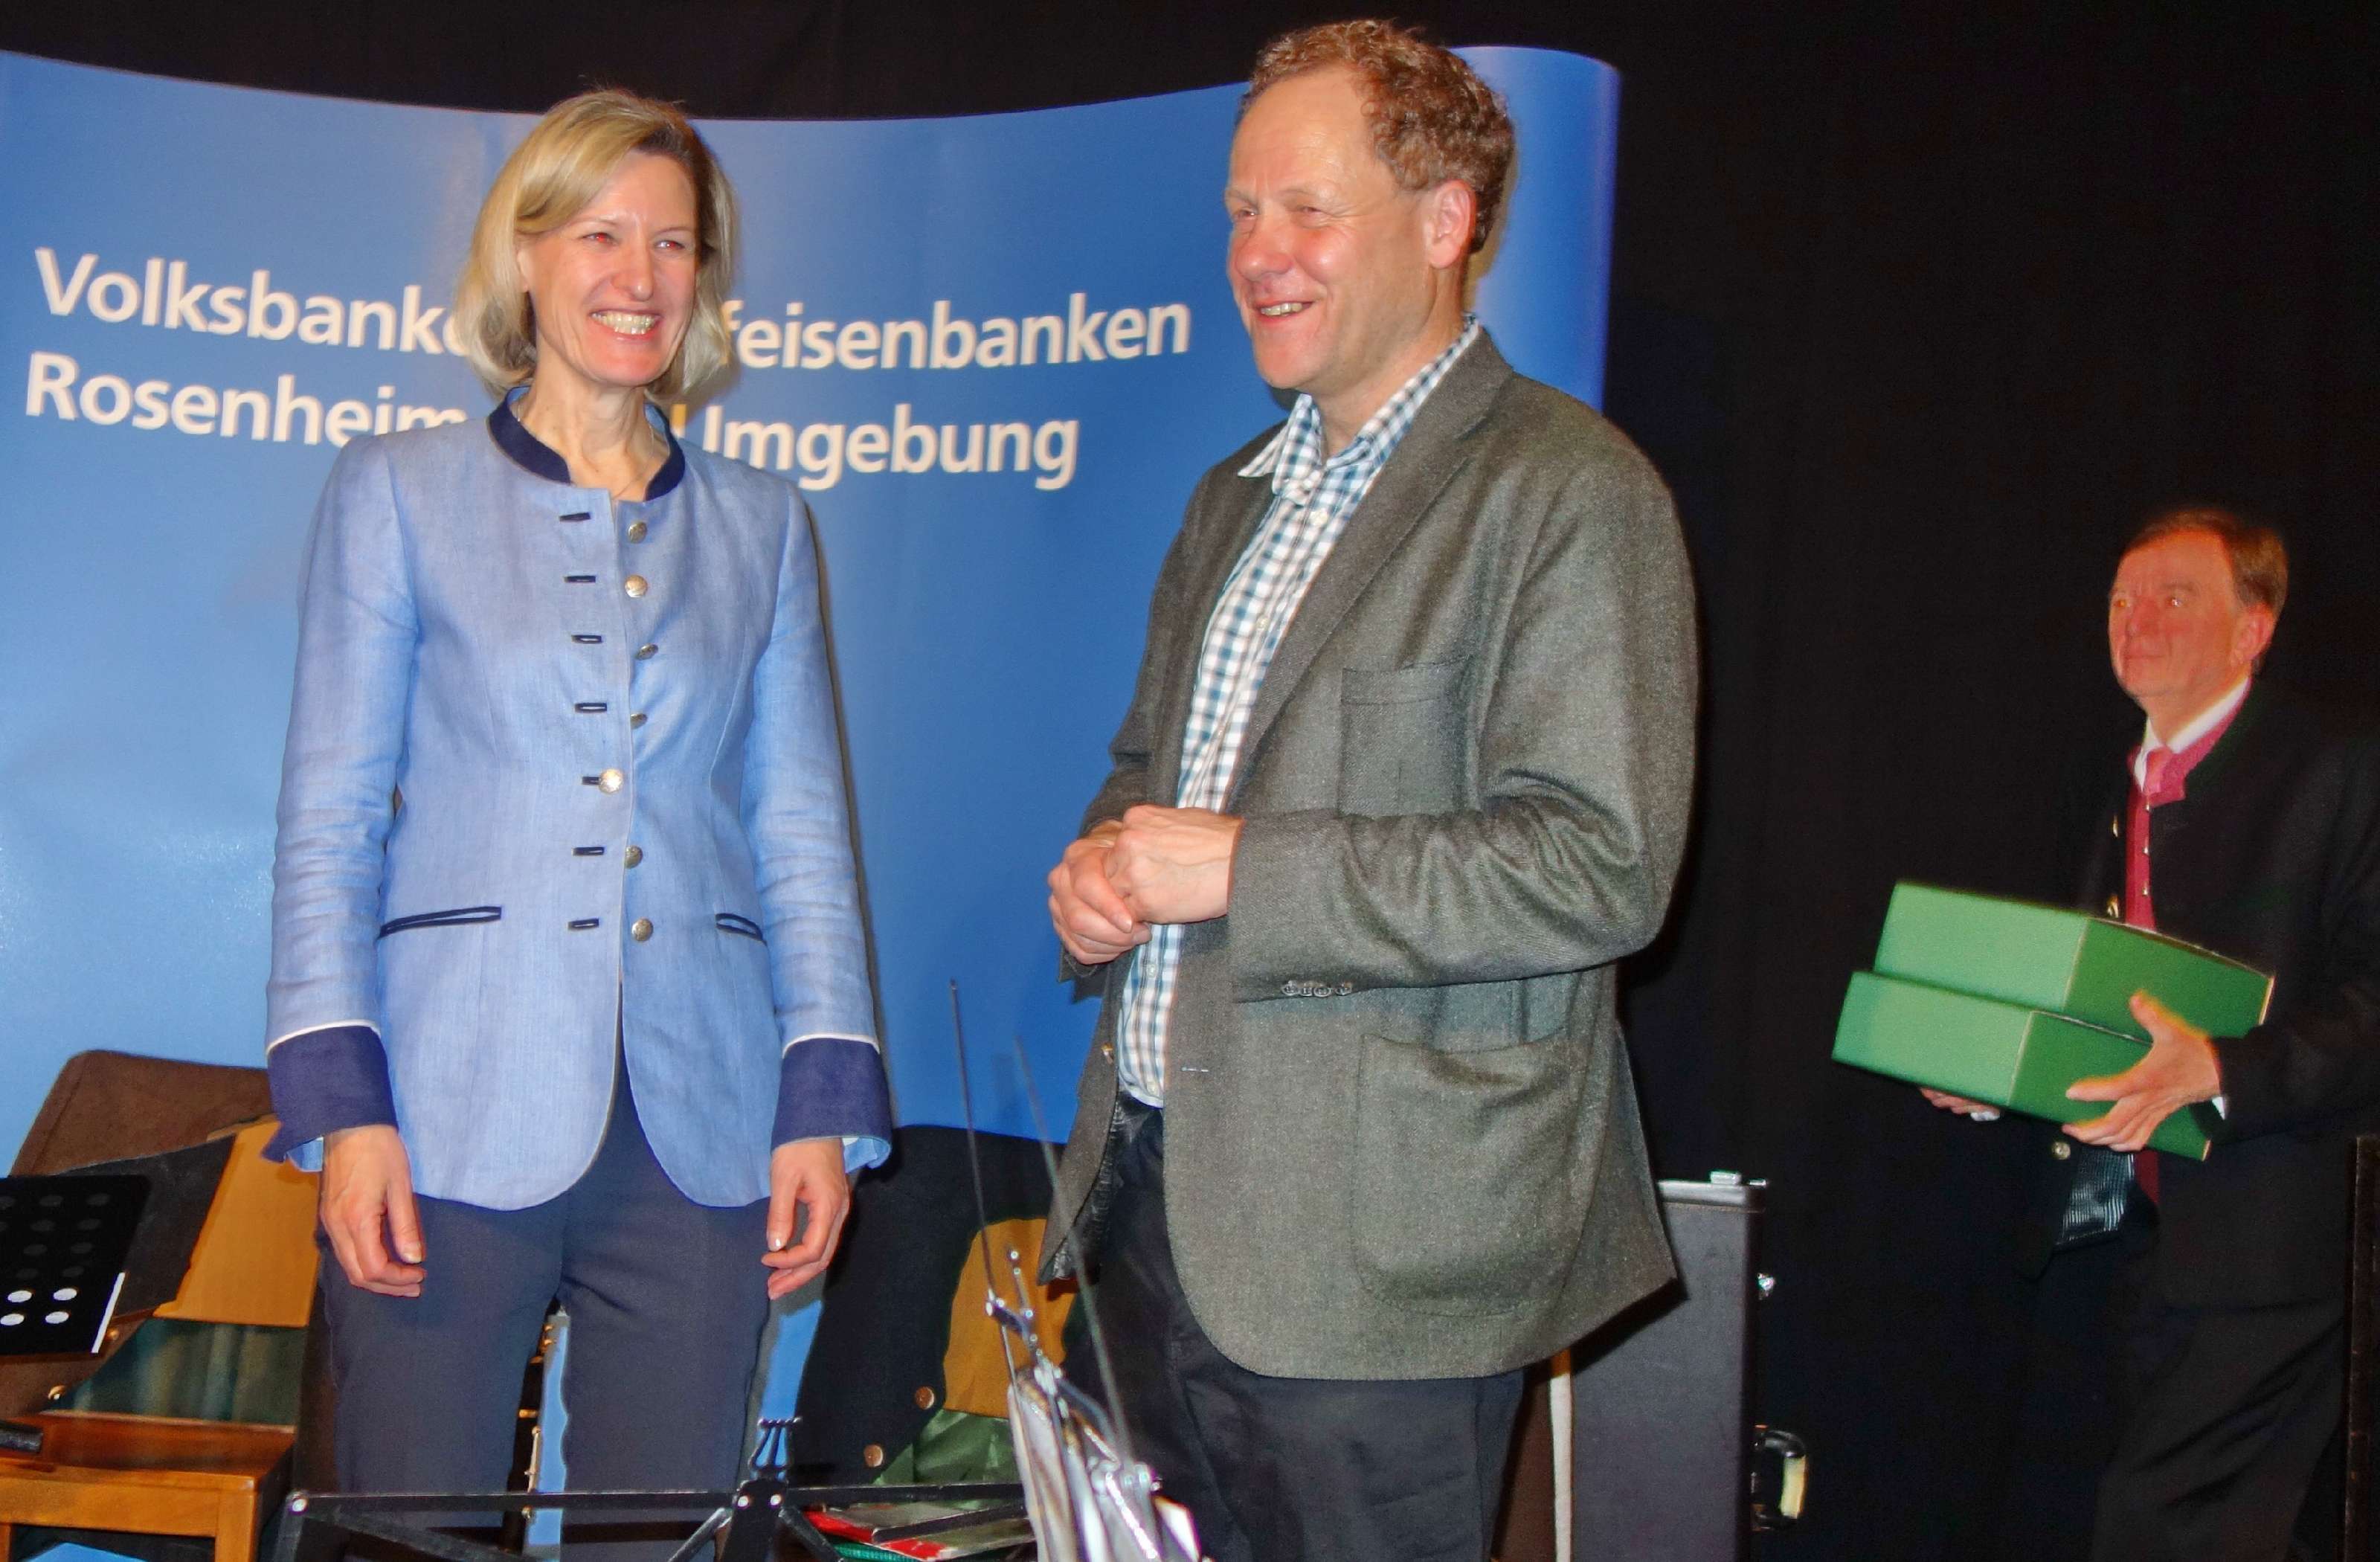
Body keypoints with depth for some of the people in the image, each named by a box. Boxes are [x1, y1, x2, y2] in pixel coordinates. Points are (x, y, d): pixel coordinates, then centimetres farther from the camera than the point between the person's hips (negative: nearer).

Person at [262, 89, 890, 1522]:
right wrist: (342, 1103, -7)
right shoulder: (399, 494, 9)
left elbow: (802, 828, 13)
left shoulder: (763, 526, 15)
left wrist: (826, 1103, 3)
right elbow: (329, 818, 4)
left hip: (699, 1132, 2)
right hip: (458, 1120, -2)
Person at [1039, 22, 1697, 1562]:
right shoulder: (1240, 495, 17)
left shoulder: (1571, 493, -11)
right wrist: (1101, 873, 3)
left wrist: (1242, 867, -19)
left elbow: (1601, 867, -19)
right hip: (1154, 1200, 8)